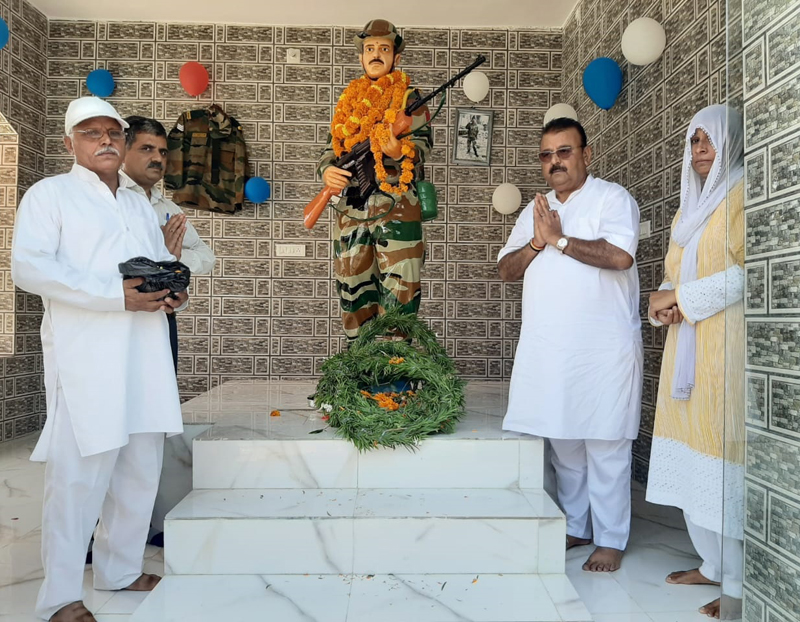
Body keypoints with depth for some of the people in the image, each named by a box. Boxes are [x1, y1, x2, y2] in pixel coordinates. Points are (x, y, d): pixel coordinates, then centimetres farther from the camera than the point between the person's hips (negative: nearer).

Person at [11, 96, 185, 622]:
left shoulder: (141, 205, 23)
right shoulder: (50, 193, 4)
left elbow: (165, 262, 28)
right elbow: (29, 266, -11)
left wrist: (174, 293, 3)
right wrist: (117, 295, -19)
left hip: (145, 355, 6)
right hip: (85, 357, -6)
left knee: (142, 468, 10)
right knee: (80, 474, -5)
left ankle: (121, 569, 28)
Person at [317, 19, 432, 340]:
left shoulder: (407, 97, 7)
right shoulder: (348, 100, 19)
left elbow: (423, 143, -4)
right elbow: (331, 147, 17)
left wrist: (399, 150, -26)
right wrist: (327, 170, -6)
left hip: (395, 204, -4)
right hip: (351, 204, 5)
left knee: (397, 286, -7)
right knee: (352, 283, 9)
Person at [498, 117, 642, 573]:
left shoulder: (613, 198, -2)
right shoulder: (535, 210, 17)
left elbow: (619, 255, -20)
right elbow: (506, 270, 10)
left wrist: (559, 239, -12)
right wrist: (537, 242, -7)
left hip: (603, 347, -6)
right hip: (548, 347, 6)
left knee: (605, 446, 2)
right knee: (563, 441, 13)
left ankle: (611, 540, 16)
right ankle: (575, 527, 28)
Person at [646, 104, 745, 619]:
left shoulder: (742, 194, -3)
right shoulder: (691, 205, 22)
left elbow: (749, 272, -15)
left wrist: (680, 297, -10)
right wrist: (665, 304, 2)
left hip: (726, 345, -7)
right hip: (687, 347, 8)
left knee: (723, 454, -7)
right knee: (693, 458, 8)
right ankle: (713, 564, 21)